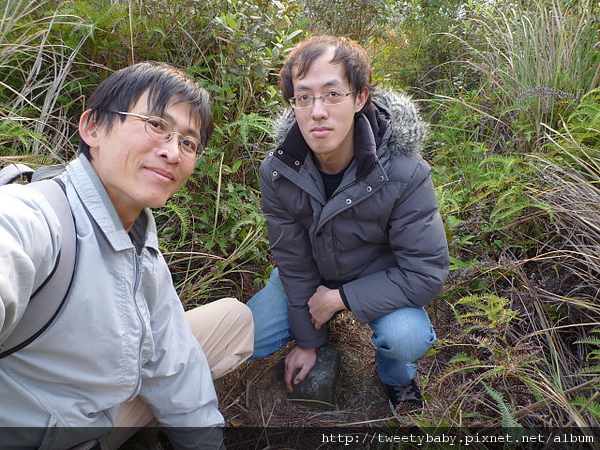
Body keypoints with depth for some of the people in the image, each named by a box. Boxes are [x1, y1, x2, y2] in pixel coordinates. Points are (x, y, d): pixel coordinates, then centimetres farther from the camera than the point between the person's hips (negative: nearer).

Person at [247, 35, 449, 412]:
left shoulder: (403, 173, -30)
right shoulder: (278, 172, -21)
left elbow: (427, 273, -26)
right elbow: (293, 262, -12)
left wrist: (341, 297, -25)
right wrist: (306, 340, -6)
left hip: (380, 277, -2)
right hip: (313, 274, 3)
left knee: (405, 338, -31)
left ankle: (396, 375, 6)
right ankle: (318, 326, 19)